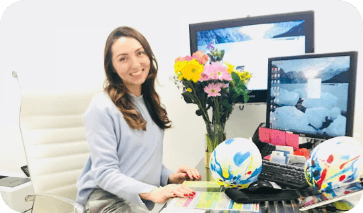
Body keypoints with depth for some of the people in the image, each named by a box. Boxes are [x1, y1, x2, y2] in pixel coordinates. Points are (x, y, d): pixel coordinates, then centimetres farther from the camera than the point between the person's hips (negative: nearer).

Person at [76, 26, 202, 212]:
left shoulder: (150, 101, 10)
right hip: (108, 196, -5)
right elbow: (105, 173, -16)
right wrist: (152, 192, -29)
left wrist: (169, 177, -2)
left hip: (146, 195, 6)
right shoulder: (102, 107, -14)